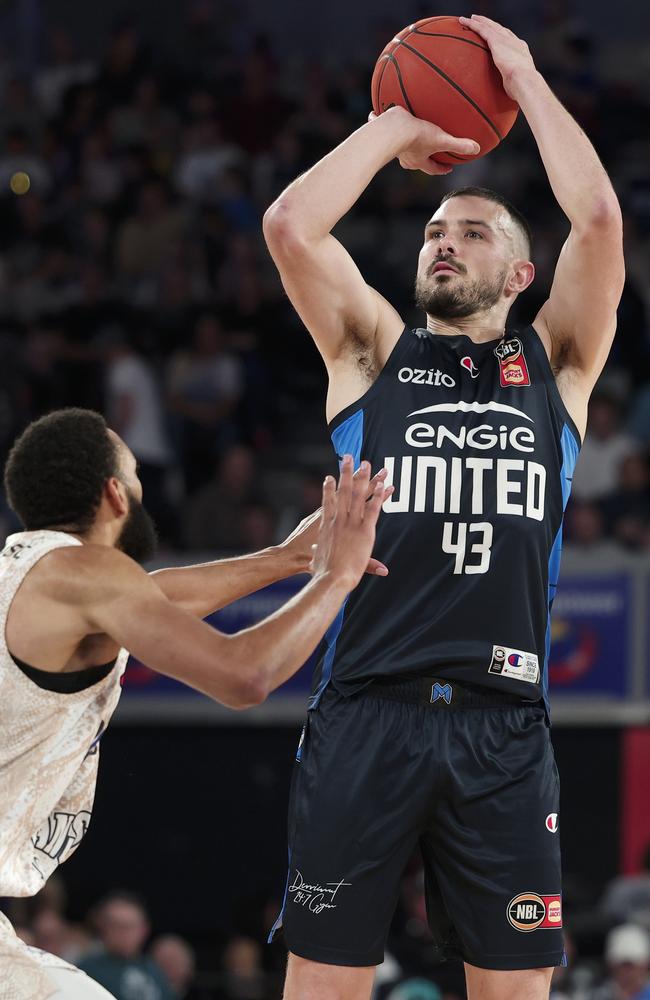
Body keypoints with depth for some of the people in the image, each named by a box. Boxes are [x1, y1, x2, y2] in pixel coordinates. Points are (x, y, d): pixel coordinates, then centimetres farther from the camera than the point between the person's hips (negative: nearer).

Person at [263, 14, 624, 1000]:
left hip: (503, 722, 0)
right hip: (365, 708, 0)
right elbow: (289, 225, 0)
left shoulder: (553, 363, 14)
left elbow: (600, 218, 0)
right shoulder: (376, 353, 15)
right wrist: (396, 129, 10)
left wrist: (525, 79, 8)